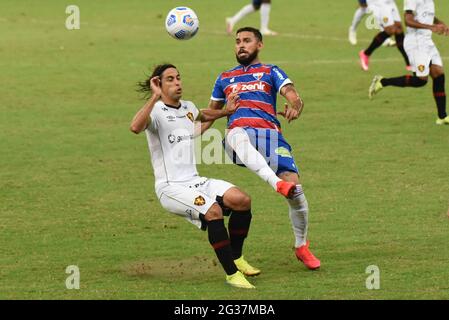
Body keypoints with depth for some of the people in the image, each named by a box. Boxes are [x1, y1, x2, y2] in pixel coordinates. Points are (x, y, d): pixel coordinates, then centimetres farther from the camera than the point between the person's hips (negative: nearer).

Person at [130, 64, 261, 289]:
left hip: (194, 181, 8)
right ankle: (232, 274, -21)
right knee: (213, 210, -31)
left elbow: (203, 115, 41)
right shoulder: (156, 111, -10)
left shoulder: (188, 108, 14)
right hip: (170, 187, -8)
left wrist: (226, 112, 26)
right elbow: (135, 127, -34)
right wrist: (155, 98, -36)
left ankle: (236, 259, 6)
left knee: (242, 200, -12)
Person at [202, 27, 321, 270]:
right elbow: (211, 113, 37)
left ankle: (301, 247, 8)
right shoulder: (224, 79, 31)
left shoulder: (270, 72, 22)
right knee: (239, 136, -41)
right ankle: (276, 182, -61)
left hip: (270, 132, 0)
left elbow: (292, 95, 5)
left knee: (294, 188, -16)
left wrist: (295, 107, -21)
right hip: (238, 130, 0)